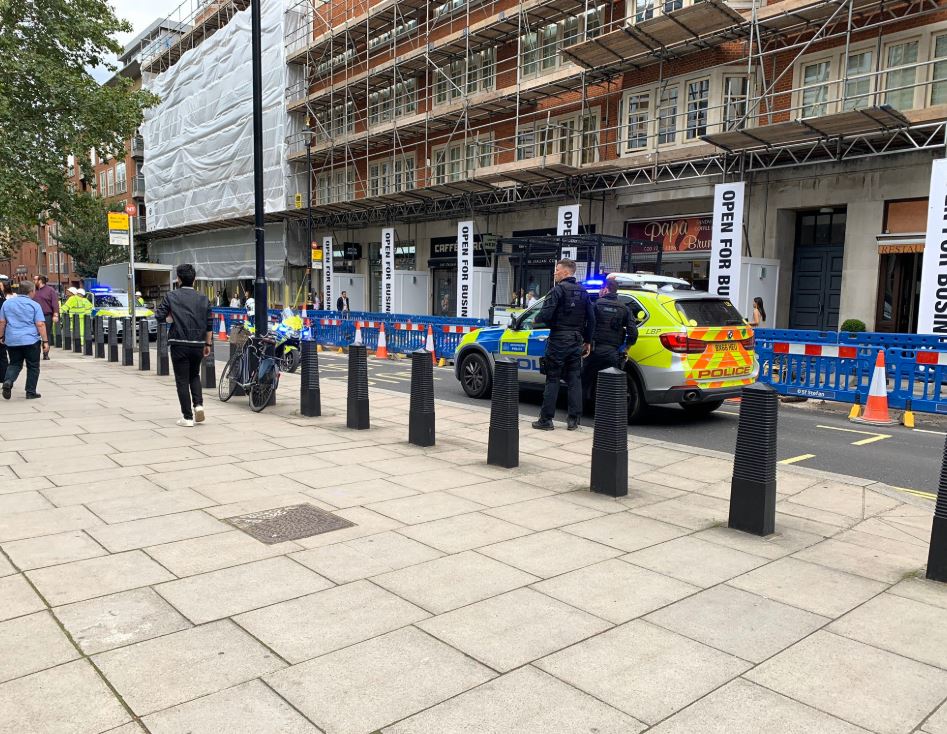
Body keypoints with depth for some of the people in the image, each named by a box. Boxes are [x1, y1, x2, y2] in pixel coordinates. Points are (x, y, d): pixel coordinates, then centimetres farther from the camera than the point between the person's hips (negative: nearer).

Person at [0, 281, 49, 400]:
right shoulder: (34, 305, -5)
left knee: (14, 364, 16)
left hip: (12, 341, 4)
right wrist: (45, 341, -7)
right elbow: (40, 324, -10)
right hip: (31, 341, -3)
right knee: (33, 366, 8)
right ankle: (31, 392, 9)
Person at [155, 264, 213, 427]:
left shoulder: (171, 297, -3)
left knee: (182, 380, 4)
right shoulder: (203, 299, 5)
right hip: (198, 344, 3)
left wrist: (171, 316, 15)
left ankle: (187, 417, 4)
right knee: (194, 375, 22)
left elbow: (160, 317, -6)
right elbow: (209, 324, 5)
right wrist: (208, 344, 13)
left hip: (179, 344, -3)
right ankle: (198, 404, 2)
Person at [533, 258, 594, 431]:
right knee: (574, 380, 9)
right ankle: (574, 420, 10)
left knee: (552, 380, -1)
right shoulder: (583, 292, 12)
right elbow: (591, 319, 11)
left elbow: (545, 314, -20)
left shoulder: (558, 290, -10)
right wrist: (588, 341, 18)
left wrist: (537, 319, 2)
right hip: (576, 342, 6)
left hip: (558, 340, -6)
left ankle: (546, 420, 3)